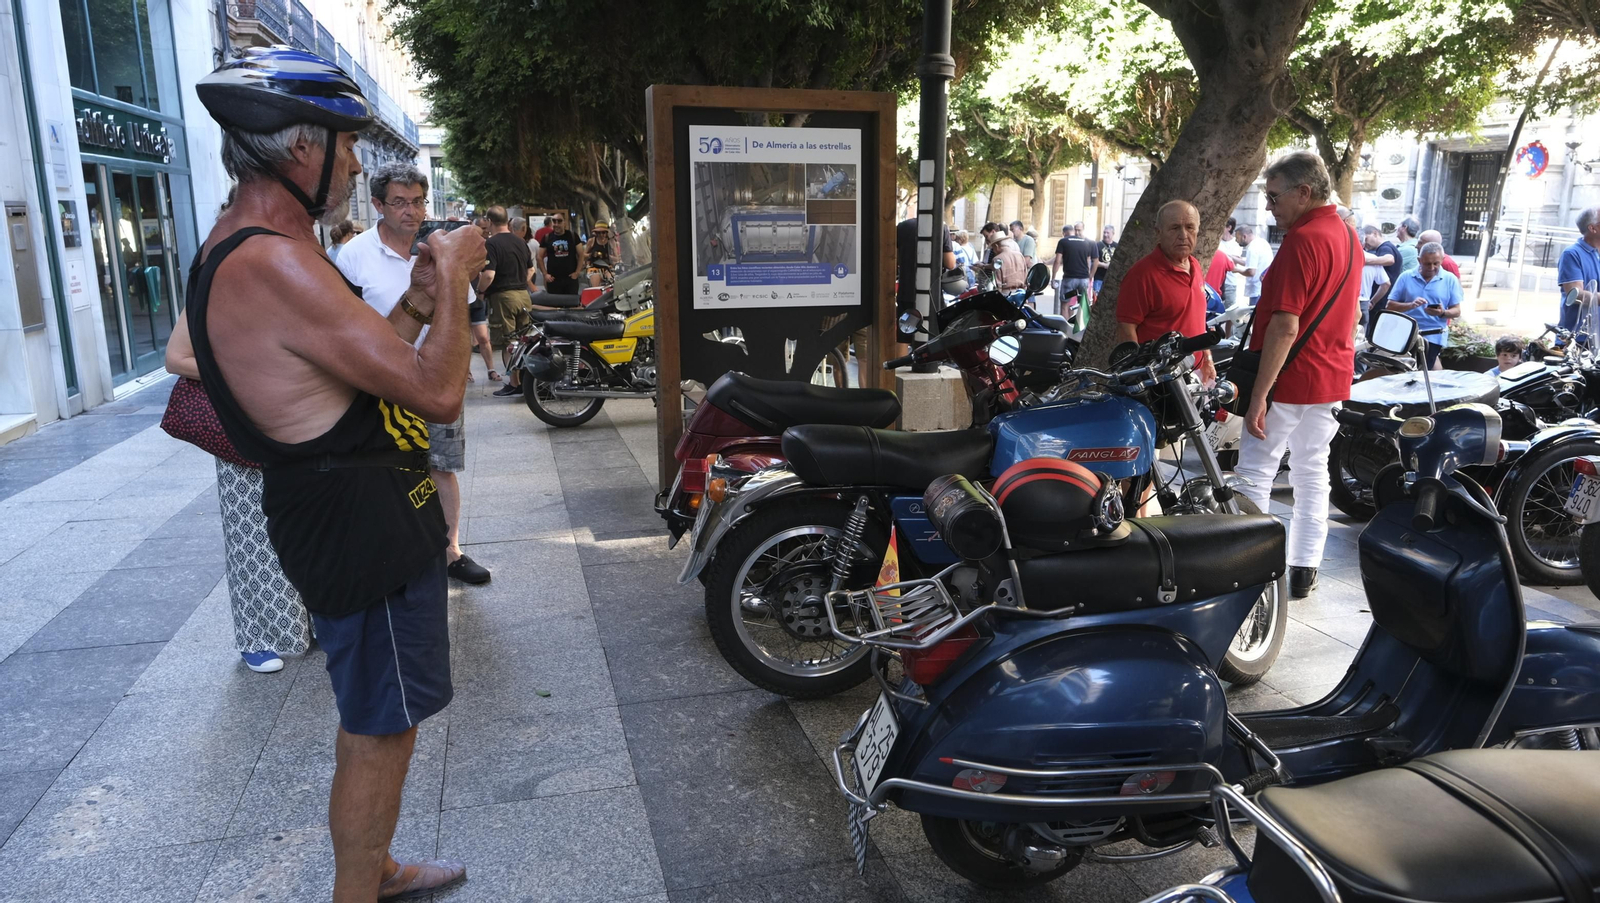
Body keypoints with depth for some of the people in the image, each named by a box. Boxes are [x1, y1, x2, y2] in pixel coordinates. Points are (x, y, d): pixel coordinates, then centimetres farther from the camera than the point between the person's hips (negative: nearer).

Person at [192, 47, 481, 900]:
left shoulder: (239, 249, 11)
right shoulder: (275, 263, -24)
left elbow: (362, 364, 15)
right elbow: (437, 394, -25)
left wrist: (420, 296, 5)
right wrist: (451, 278, -12)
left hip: (347, 516, 11)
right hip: (364, 530, -11)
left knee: (371, 719, 24)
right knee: (381, 730, 4)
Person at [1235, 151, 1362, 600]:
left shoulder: (1302, 241, -19)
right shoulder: (1348, 237, 11)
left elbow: (1285, 327, -24)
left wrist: (1259, 395, -23)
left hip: (1290, 378, -9)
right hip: (1333, 378, 9)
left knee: (1255, 473, 0)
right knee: (1312, 471, 14)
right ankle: (1304, 570, 20)